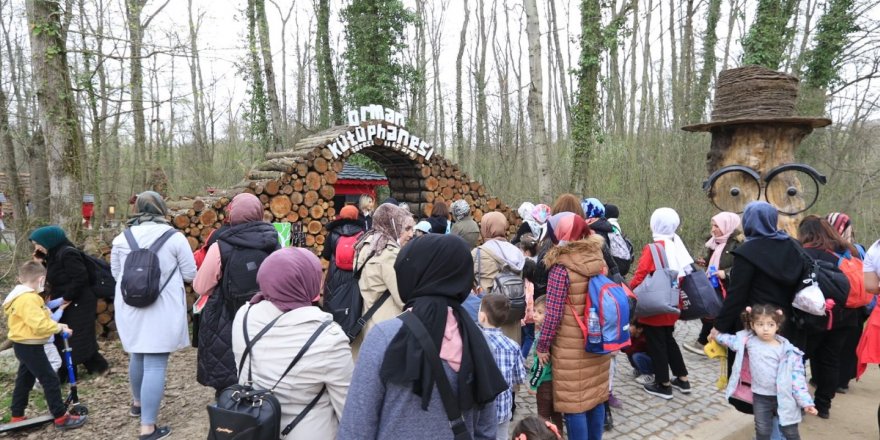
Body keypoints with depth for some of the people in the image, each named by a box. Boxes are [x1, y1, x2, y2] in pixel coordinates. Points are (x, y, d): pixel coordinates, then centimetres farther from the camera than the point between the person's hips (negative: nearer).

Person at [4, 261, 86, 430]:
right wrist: (60, 327, -16)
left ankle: (16, 417, 31)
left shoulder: (20, 296, 9)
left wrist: (55, 326, 5)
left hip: (23, 345, 11)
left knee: (24, 380, 20)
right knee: (50, 379, -5)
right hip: (30, 346, -11)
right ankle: (61, 417, 0)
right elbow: (39, 325, -29)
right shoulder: (28, 299, -24)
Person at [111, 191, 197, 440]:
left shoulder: (122, 238, 1)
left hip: (130, 308, 5)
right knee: (155, 365, -2)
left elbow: (115, 274, 13)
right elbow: (190, 275, -6)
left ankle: (137, 403, 47)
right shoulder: (174, 237, -11)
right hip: (162, 311, -5)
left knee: (137, 356, 25)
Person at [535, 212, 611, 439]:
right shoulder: (598, 260, 0)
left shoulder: (561, 267, -19)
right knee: (595, 397, 18)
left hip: (571, 349, -7)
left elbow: (553, 314, -18)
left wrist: (542, 346, -8)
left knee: (574, 404, 4)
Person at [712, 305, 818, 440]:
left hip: (782, 397, -2)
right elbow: (731, 340, 16)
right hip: (760, 397, 2)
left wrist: (805, 401, -14)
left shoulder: (786, 349, -13)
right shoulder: (749, 340, -5)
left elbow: (795, 376, -12)